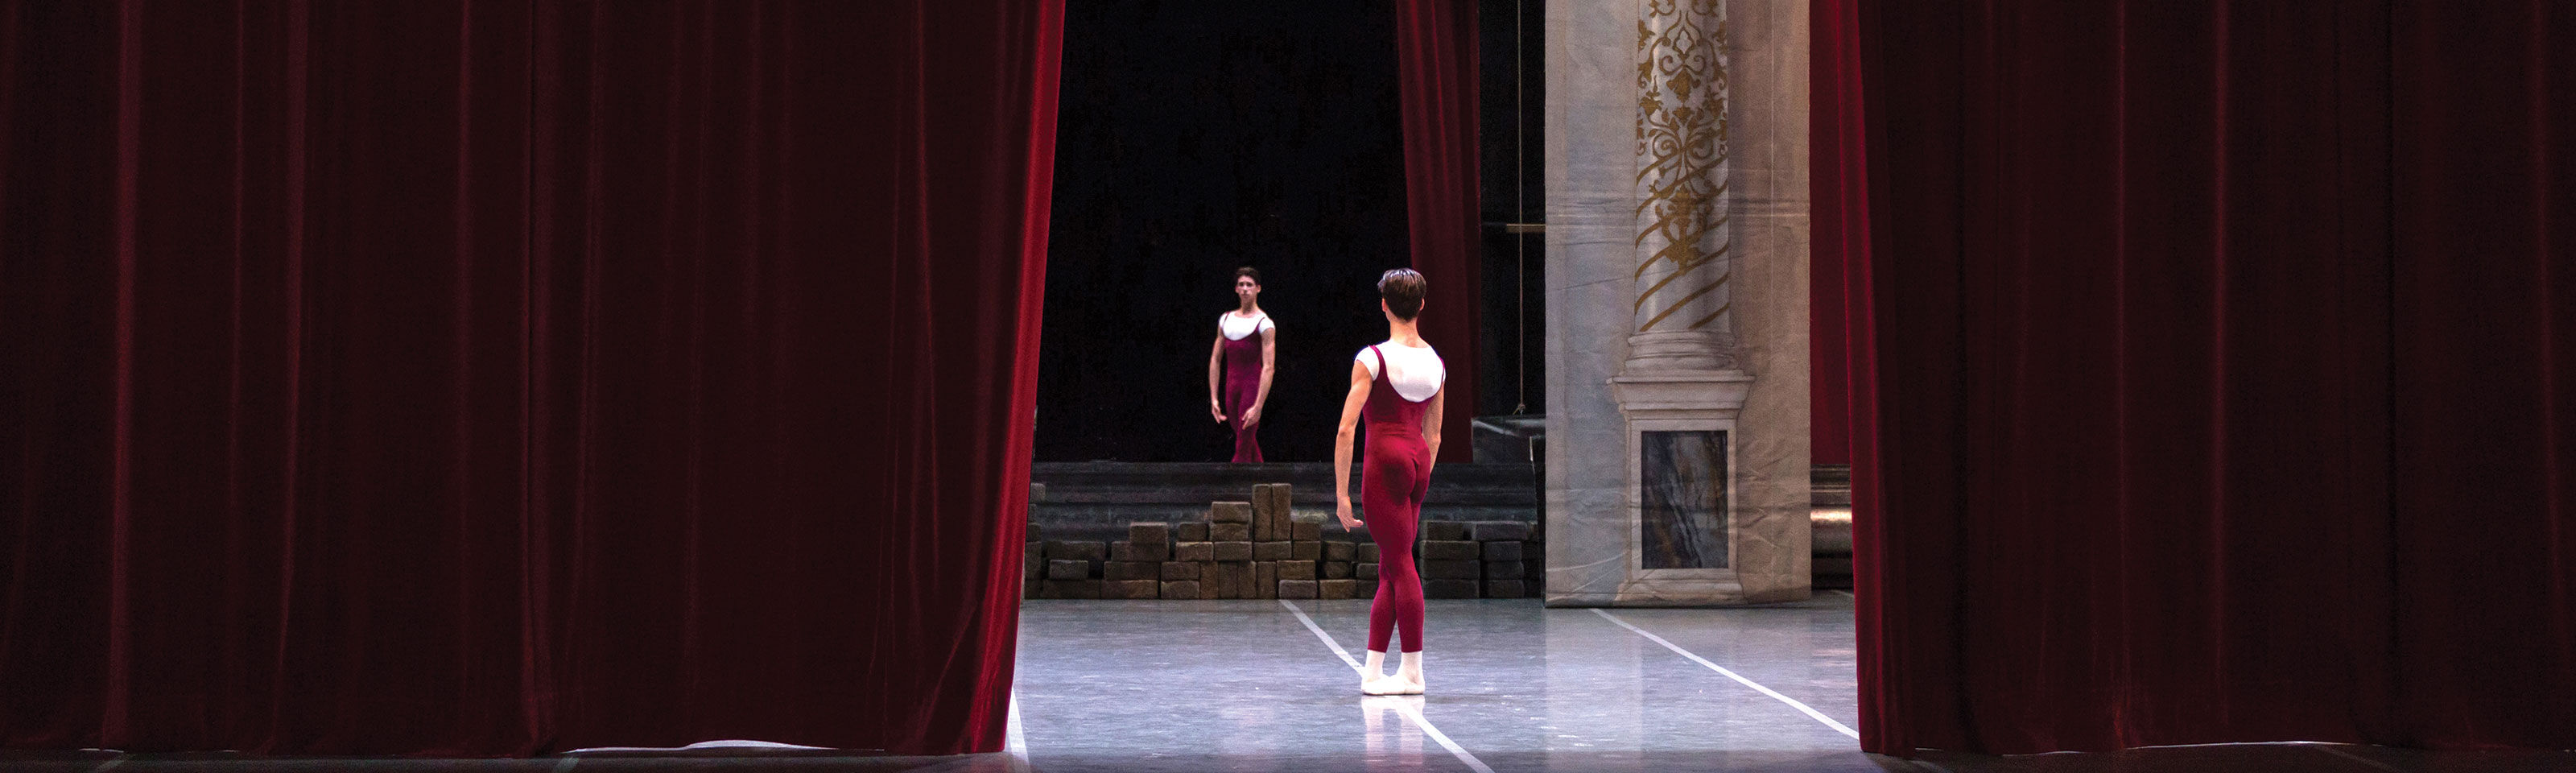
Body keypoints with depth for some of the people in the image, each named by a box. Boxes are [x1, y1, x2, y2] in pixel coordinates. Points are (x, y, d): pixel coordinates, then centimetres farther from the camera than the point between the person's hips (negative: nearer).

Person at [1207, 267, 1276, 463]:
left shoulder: (1264, 324, -6)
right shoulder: (1226, 320, 14)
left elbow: (1268, 368, -13)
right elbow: (1215, 360, 16)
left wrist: (1258, 407, -20)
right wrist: (1214, 398, 8)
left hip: (1253, 384, -6)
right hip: (1231, 385, 6)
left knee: (1242, 449, -9)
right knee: (1247, 441, 12)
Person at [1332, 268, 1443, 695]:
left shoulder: (1372, 359, -8)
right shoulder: (1436, 362, 11)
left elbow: (1346, 430, -12)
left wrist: (1341, 493, -8)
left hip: (1385, 458, -6)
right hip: (1419, 458, 6)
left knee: (1400, 564, -3)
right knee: (1391, 567, 11)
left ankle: (1412, 671, 0)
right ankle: (1372, 669, 14)